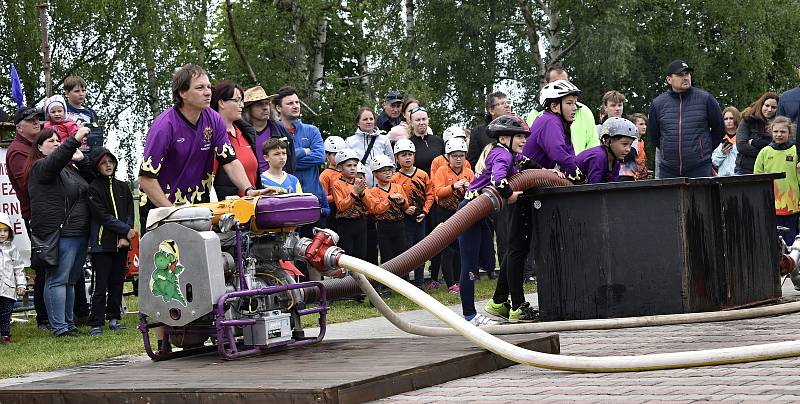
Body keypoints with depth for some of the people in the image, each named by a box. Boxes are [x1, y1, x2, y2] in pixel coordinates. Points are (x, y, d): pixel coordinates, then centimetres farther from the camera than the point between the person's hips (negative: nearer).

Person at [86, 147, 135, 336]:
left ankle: (114, 318, 16)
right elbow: (103, 216, -10)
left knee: (117, 282, 8)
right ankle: (96, 323, -4)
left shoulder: (123, 187, 13)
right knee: (100, 284, -5)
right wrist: (126, 230, -12)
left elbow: (129, 214, 7)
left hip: (121, 243, 5)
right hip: (102, 243, -5)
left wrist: (125, 237, -7)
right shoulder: (93, 189, -2)